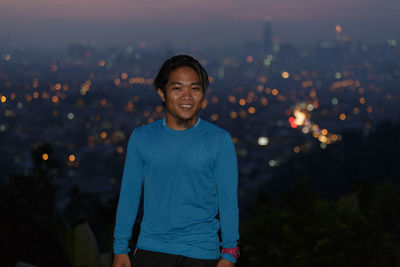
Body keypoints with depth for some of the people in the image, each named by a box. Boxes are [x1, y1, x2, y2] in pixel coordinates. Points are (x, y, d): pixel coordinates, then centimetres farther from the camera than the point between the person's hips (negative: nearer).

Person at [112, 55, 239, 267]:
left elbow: (228, 201, 0)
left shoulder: (219, 140, -1)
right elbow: (129, 195, 8)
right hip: (151, 250, 2)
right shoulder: (141, 138, 5)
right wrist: (120, 249, 5)